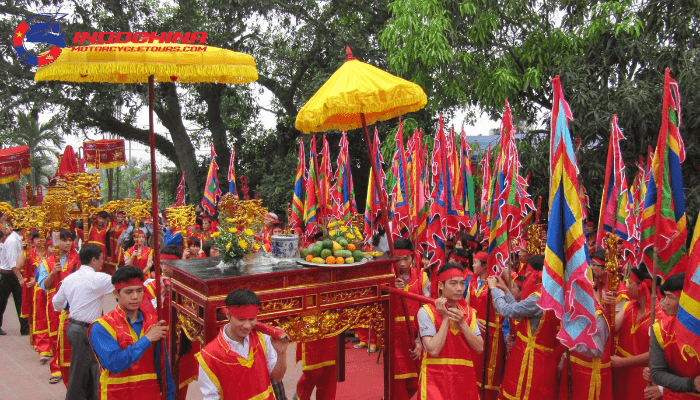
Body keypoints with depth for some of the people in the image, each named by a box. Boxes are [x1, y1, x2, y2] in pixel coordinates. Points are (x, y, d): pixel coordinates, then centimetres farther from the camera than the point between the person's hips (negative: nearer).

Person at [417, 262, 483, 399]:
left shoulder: (469, 312, 7)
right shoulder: (427, 311, -9)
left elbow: (479, 348, -2)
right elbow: (433, 350, -18)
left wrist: (461, 323, -13)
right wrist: (446, 318, -15)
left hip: (465, 377, 5)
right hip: (436, 378, -4)